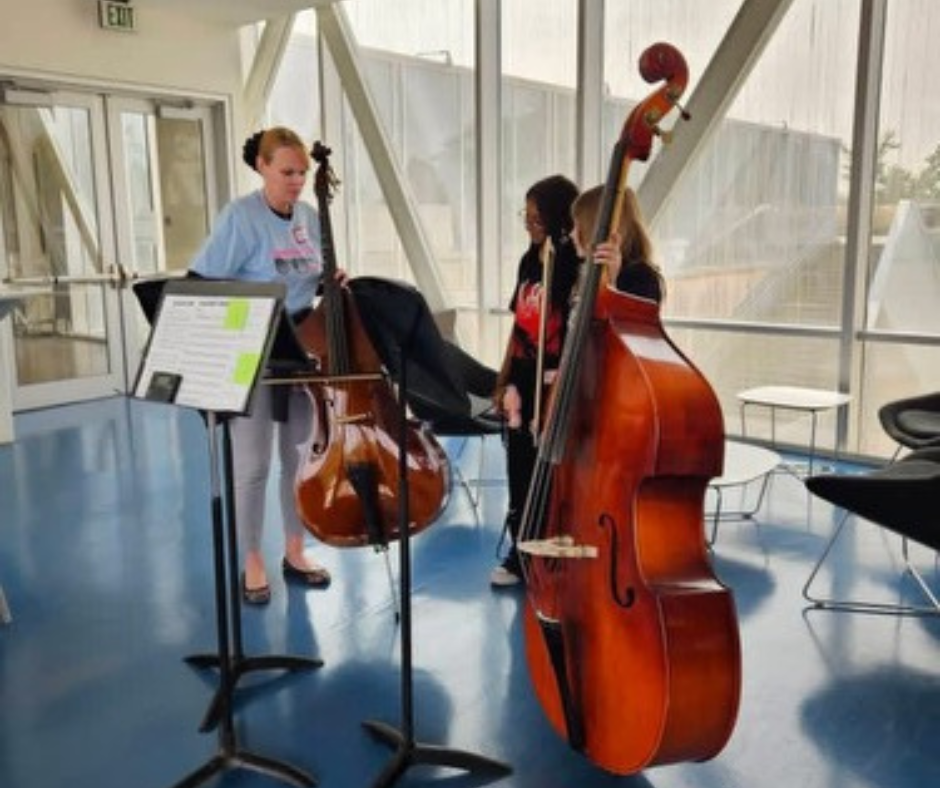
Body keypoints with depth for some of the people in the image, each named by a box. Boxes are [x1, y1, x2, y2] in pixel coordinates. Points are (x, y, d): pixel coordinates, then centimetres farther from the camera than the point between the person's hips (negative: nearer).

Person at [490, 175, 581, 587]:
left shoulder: (576, 265, -12)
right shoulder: (529, 261, 10)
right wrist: (503, 380, 15)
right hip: (521, 381, 7)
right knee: (519, 473, 15)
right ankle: (520, 554, 30)